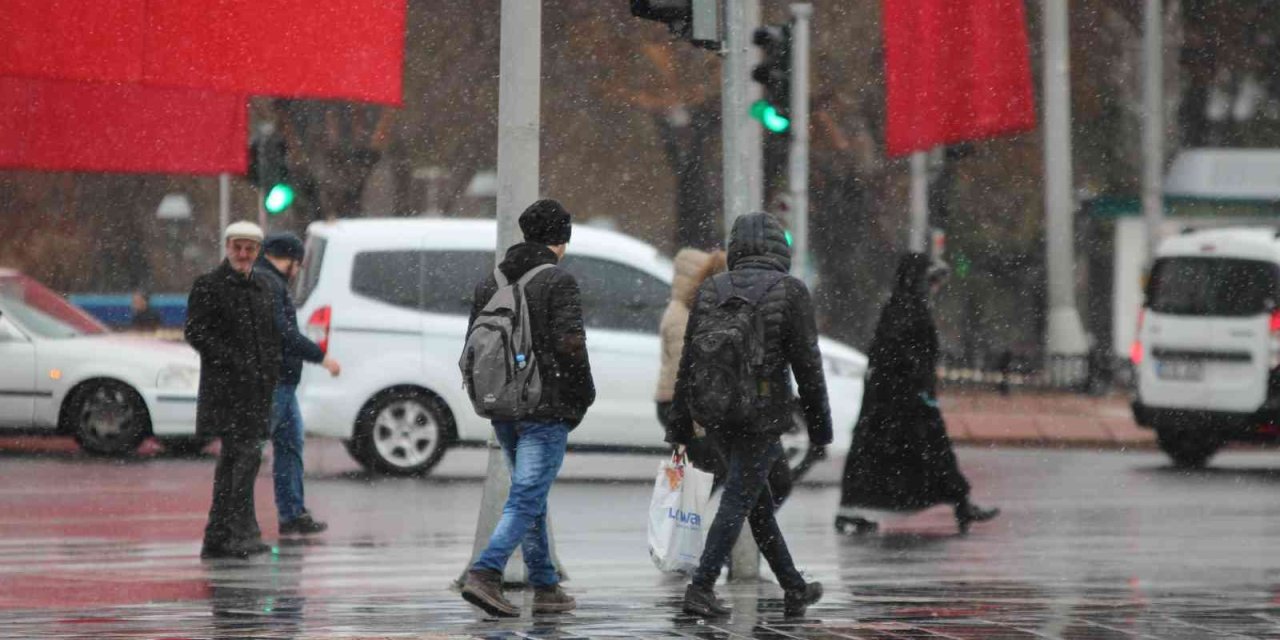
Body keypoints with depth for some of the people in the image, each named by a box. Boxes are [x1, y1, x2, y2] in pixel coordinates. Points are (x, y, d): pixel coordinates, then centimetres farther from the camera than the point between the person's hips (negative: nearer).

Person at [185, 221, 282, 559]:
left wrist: (271, 373, 8)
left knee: (232, 460, 9)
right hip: (226, 388, -7)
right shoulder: (208, 286, -4)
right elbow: (195, 332, -11)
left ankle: (216, 540, 12)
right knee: (245, 455, -17)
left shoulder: (261, 287, 17)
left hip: (257, 388, 7)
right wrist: (234, 364, -17)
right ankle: (243, 532, -20)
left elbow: (272, 336, 23)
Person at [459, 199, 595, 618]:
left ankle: (546, 588, 20)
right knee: (527, 498, -8)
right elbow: (570, 344, -18)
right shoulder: (558, 281, -10)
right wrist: (585, 394, -5)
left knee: (530, 496, 17)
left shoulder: (490, 284, 10)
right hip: (547, 408, -7)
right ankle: (484, 574, -24)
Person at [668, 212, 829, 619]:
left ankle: (794, 589, 26)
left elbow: (689, 362, 5)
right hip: (765, 413, -5)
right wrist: (820, 427, 1)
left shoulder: (711, 291, 4)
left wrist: (680, 427, 11)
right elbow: (807, 364, -8)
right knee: (738, 501, -2)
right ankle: (701, 589, -10)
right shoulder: (790, 292, -8)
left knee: (759, 501, 16)